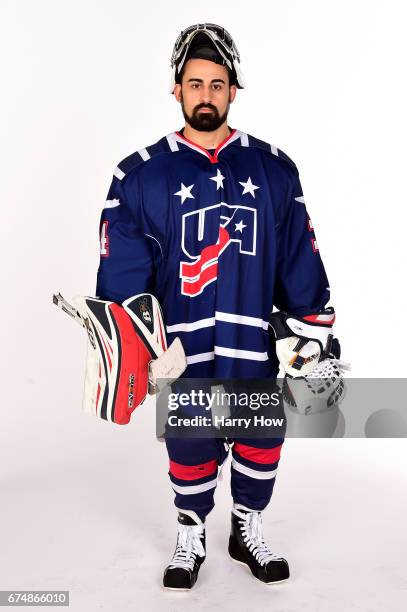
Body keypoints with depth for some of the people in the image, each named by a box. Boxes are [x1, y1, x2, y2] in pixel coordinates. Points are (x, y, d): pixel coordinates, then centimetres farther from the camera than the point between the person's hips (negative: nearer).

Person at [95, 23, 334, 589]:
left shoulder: (274, 169, 3)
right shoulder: (142, 174, -2)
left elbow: (299, 256, 5)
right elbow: (122, 268, -3)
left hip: (254, 342, 2)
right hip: (181, 346, -1)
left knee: (262, 437, 12)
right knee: (190, 445, 11)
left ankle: (248, 529, 38)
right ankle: (190, 537, 36)